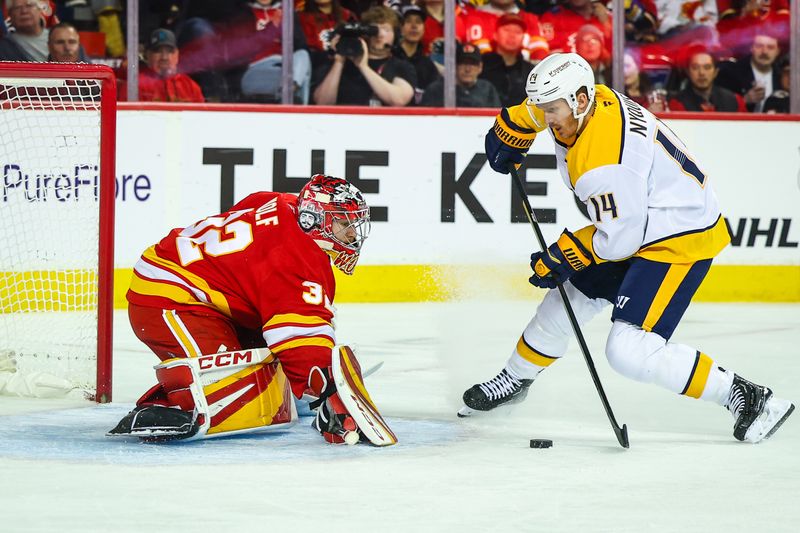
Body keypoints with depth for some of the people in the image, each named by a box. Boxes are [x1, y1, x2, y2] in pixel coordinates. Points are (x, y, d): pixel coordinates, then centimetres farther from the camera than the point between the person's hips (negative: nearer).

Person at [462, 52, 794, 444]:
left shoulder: (603, 160, -31)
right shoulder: (589, 99, -5)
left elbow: (620, 237, -25)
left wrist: (561, 257, -13)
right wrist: (509, 132, 18)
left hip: (680, 240, -10)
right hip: (637, 227, 10)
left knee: (629, 350, -18)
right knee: (568, 295, 19)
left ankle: (744, 397, -13)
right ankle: (515, 380, 41)